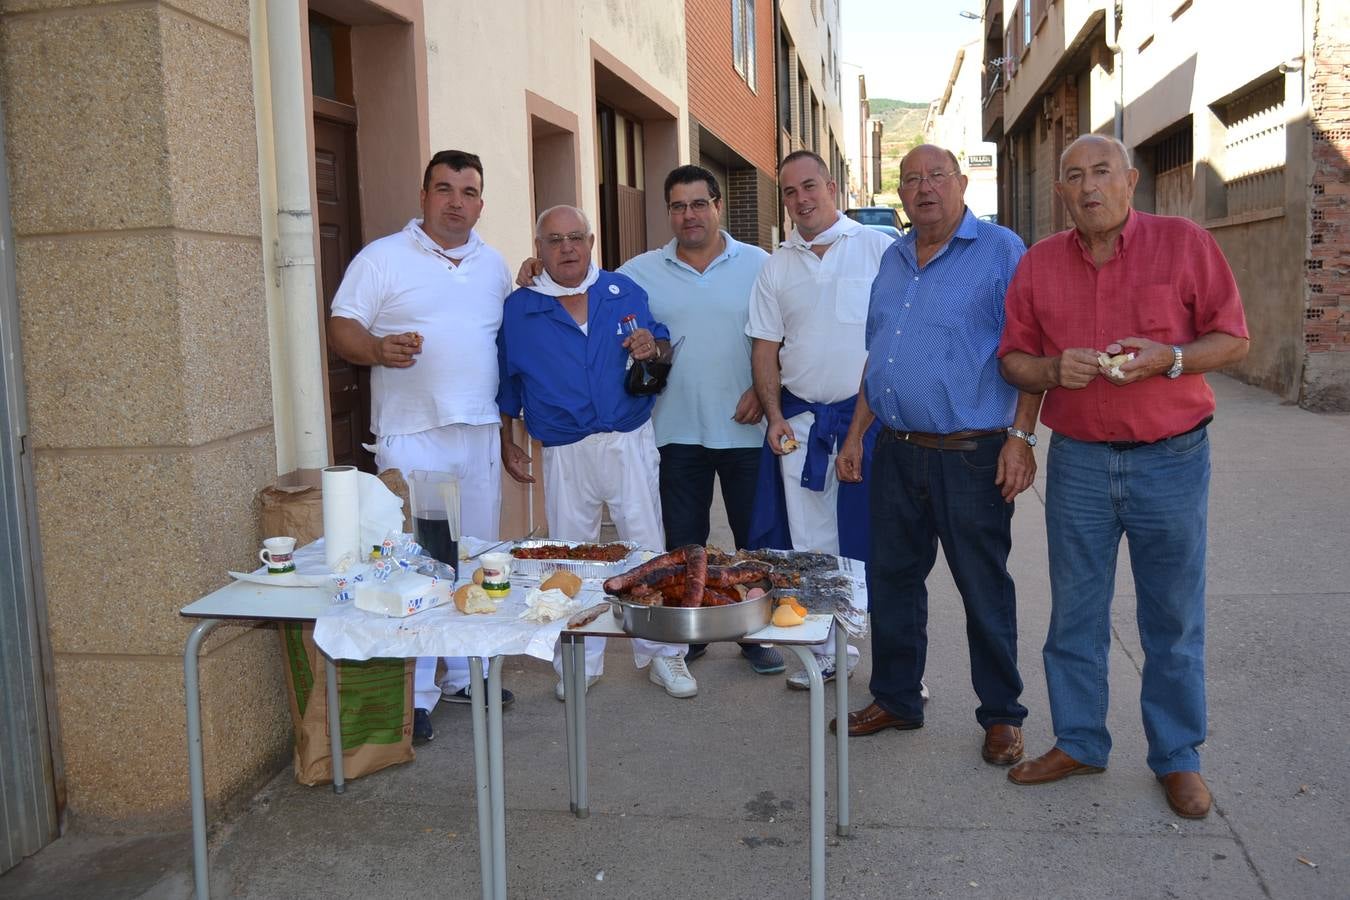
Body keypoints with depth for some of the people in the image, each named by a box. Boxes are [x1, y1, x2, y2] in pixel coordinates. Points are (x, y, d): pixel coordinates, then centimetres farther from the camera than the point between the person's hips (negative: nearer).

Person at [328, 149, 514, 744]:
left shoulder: (494, 266, 15)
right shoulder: (382, 259, -1)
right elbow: (341, 330, -6)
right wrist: (379, 349, -25)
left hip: (480, 433, 5)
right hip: (412, 435, -5)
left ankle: (465, 675, 24)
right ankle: (414, 694, 5)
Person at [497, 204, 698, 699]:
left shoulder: (625, 292, 6)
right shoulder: (518, 308, 4)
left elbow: (665, 351, 10)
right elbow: (506, 384, 11)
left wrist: (654, 348, -12)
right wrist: (507, 444, 8)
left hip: (630, 443, 0)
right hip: (563, 452, 0)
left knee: (649, 549, 2)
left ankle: (662, 653, 18)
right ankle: (579, 662, 23)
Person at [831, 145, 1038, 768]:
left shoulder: (1001, 252, -6)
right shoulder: (892, 260, 14)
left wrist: (1020, 438, -16)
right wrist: (856, 434, 14)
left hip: (971, 456, -6)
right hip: (896, 453, 6)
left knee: (984, 591, 4)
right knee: (891, 580, 13)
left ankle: (1001, 717, 21)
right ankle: (895, 699, 29)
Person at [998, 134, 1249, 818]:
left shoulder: (1184, 242, -2)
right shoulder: (1038, 263, 5)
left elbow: (1233, 338, 0)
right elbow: (1013, 358, 8)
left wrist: (1167, 358, -19)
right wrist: (1053, 369, -14)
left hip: (1171, 460, -2)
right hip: (1077, 461, 2)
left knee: (1173, 620, 7)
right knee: (1074, 615, 10)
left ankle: (1178, 757, 24)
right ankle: (1078, 742, 27)